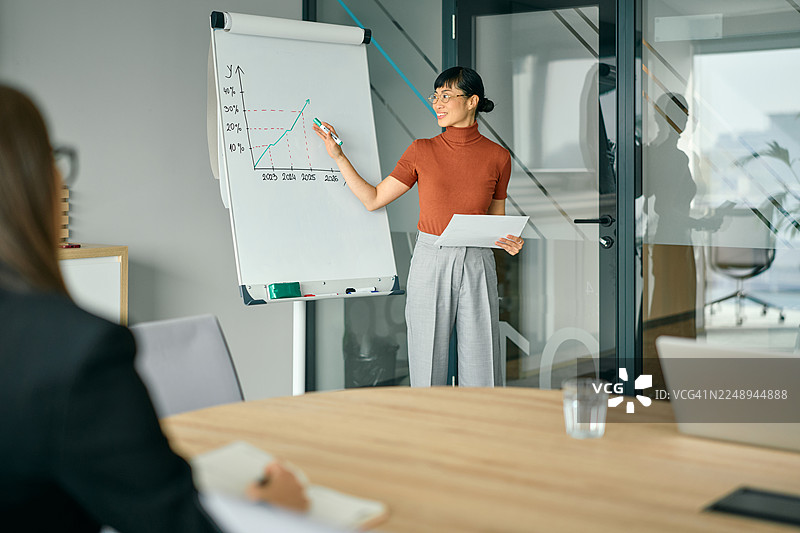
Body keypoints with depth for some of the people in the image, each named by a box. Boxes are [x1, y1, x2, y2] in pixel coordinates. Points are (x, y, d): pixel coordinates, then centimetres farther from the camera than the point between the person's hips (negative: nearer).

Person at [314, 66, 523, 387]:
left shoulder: (498, 156, 2)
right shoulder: (422, 151, 3)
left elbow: (496, 220, 12)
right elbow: (373, 199, 6)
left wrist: (509, 243, -9)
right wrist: (338, 156, 2)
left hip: (477, 265, 0)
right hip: (430, 262, 0)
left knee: (480, 366, 3)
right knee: (428, 359, 5)